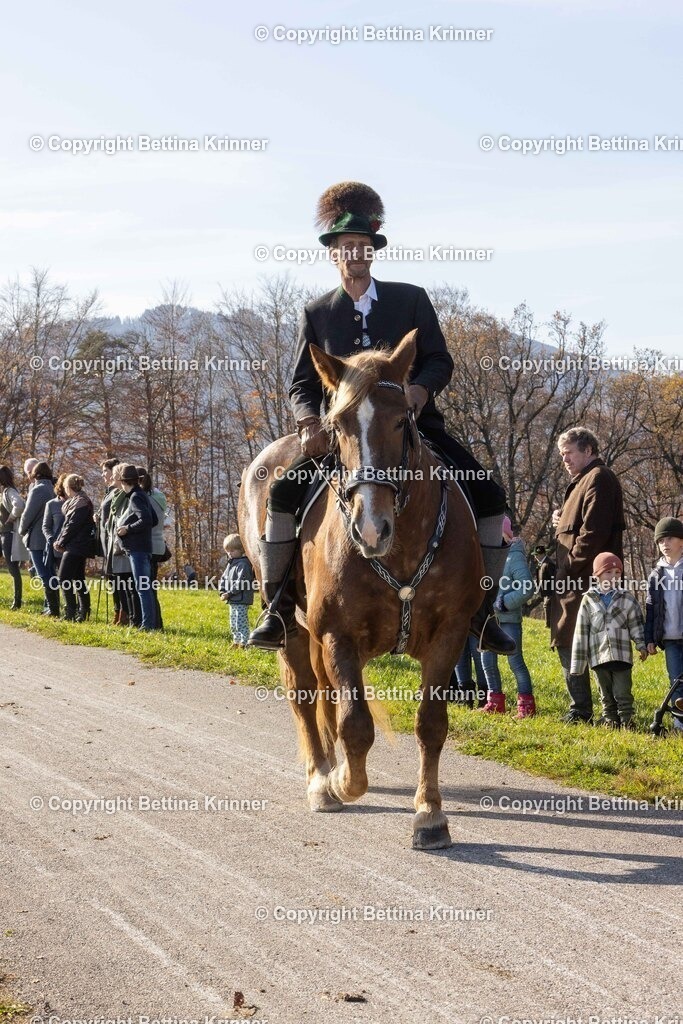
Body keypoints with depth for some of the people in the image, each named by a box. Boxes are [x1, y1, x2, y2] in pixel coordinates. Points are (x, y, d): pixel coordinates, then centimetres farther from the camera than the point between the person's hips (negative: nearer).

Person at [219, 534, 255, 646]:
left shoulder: (243, 564, -15)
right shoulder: (230, 564, 16)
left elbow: (241, 582, -23)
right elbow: (223, 578, 20)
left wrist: (229, 593, -22)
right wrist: (222, 591, 2)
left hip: (241, 600, -10)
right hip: (232, 601, 10)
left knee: (241, 623, -10)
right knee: (233, 624, 17)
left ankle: (244, 642, -7)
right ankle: (236, 642, 27)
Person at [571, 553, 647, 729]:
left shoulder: (627, 598, 4)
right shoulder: (589, 600, 4)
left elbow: (636, 624, 8)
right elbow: (581, 633, 5)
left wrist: (641, 645, -7)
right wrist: (577, 663, 4)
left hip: (621, 655, -1)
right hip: (599, 655, 1)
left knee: (623, 693, -2)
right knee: (606, 694, 9)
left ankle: (626, 720, 4)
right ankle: (610, 719, 17)